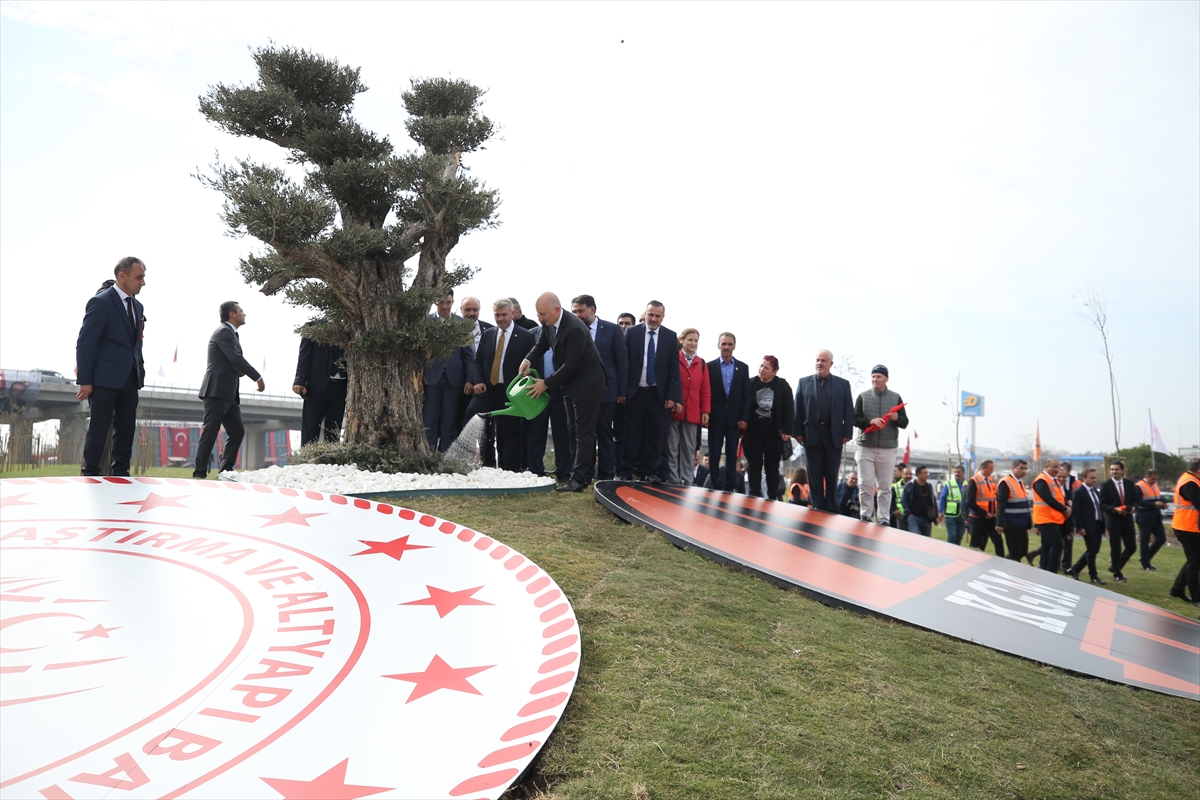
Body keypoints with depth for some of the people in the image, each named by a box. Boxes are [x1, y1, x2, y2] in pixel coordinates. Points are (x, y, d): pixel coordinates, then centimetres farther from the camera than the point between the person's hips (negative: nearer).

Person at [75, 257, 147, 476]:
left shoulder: (137, 306, 13)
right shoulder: (100, 302, -9)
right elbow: (85, 343, -11)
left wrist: (139, 372, 9)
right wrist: (85, 380, -14)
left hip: (129, 378, 7)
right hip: (105, 377, -7)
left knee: (125, 430, 9)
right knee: (98, 429, 0)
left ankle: (120, 474, 17)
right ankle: (90, 474, 10)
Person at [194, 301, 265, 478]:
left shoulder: (232, 333, 20)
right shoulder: (223, 332, -9)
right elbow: (236, 358, -19)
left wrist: (240, 371, 1)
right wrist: (258, 377, -14)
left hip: (229, 393, 10)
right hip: (217, 391, -10)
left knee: (237, 432, 7)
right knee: (210, 433, -7)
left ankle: (226, 471, 12)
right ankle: (199, 473, -3)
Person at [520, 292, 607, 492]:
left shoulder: (574, 328, -29)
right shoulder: (548, 324, -3)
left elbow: (571, 365, -27)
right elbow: (542, 344, 14)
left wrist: (546, 383, -20)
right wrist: (529, 359, -6)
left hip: (587, 383, -9)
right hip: (570, 383, 10)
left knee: (583, 431, -6)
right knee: (574, 430, 14)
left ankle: (578, 479, -6)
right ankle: (585, 472, 23)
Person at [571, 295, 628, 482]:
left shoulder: (612, 330, -1)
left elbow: (622, 362, -1)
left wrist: (621, 391, -4)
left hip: (605, 391, -2)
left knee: (605, 435, 5)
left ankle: (606, 477, 12)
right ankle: (585, 476, 17)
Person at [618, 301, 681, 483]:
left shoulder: (671, 336, 4)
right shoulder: (632, 332, 2)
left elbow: (674, 369, 2)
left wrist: (672, 395, -5)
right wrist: (621, 390, -6)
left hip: (659, 394, 1)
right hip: (635, 392, 0)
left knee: (655, 435, 3)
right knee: (632, 434, 4)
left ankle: (651, 472, 11)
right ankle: (627, 473, 11)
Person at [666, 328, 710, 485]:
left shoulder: (701, 364, 13)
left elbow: (706, 390, 11)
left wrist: (705, 411, 3)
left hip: (693, 413, 4)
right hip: (673, 411, -3)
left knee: (689, 449, 4)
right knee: (672, 448, 1)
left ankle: (686, 482, 9)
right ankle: (673, 481, 5)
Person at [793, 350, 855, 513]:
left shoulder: (843, 384, 7)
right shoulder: (804, 382, 8)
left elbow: (849, 411, 4)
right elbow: (798, 409, 3)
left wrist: (847, 433, -4)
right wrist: (798, 432, -4)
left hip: (834, 435, 0)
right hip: (811, 434, 0)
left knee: (832, 475, 6)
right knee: (815, 475, 3)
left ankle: (832, 510, 14)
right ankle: (818, 508, 9)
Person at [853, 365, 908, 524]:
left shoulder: (896, 397, 8)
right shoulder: (863, 397, 6)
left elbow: (905, 423, 8)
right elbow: (855, 419, 0)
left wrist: (897, 418, -14)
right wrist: (870, 421, -17)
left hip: (888, 448, 1)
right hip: (866, 446, 0)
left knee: (885, 486, 4)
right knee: (866, 484, -3)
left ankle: (884, 520, 8)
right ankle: (866, 516, 6)